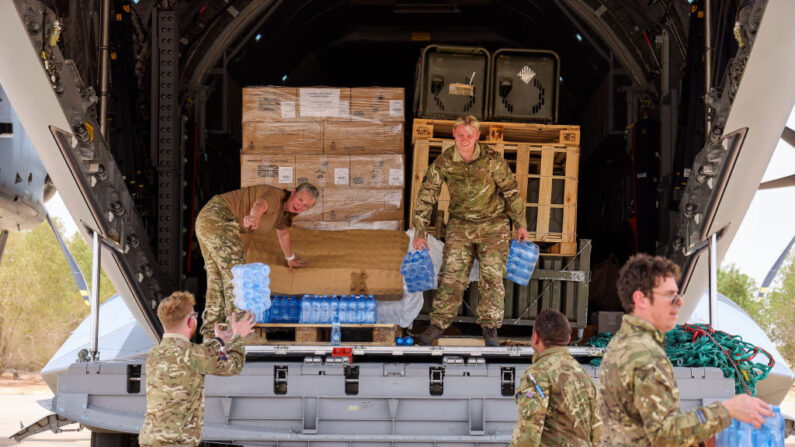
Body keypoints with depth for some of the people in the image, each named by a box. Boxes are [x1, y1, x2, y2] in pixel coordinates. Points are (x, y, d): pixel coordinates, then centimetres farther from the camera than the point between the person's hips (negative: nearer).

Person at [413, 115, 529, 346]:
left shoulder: (492, 159, -16)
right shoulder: (443, 162, -13)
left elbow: (511, 190, -4)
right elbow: (426, 195, -4)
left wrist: (521, 224, 1)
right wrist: (419, 232, -4)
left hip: (493, 225, -1)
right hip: (460, 224, 1)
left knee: (492, 276, -4)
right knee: (451, 275, -5)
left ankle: (490, 326, 9)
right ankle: (439, 323, 6)